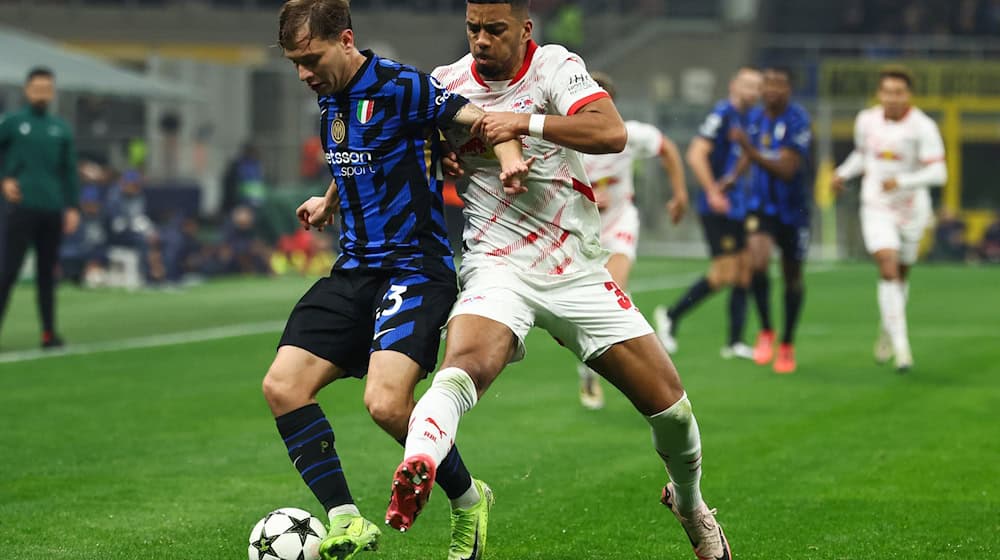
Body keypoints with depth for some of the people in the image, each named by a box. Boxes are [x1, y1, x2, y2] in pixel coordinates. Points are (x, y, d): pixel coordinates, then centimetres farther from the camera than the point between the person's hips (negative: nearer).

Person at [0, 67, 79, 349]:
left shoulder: (61, 129, 10)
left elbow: (69, 171, 12)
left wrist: (72, 207, 5)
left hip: (53, 211, 3)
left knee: (47, 273, 7)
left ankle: (49, 332, 10)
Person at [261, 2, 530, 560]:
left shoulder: (399, 86, -13)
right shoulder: (330, 99, 12)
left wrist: (510, 156, -38)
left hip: (416, 268, -8)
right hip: (356, 268, 8)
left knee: (386, 403, -24)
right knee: (283, 385, -7)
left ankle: (468, 499, 3)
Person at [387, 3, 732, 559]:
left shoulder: (557, 67, -5)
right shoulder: (447, 85, 1)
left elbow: (611, 133, -22)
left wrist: (527, 122, -25)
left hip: (578, 271, 1)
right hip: (498, 268, 0)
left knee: (669, 404, 3)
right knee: (464, 367, -34)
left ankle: (689, 502, 32)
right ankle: (414, 471, -59)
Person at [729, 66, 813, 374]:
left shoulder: (798, 121, -18)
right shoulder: (757, 117, 1)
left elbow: (786, 170, -26)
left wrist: (751, 151, -35)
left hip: (792, 208, -3)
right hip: (761, 205, 3)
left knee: (792, 277, 9)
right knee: (758, 262, -22)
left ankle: (787, 345, 27)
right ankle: (765, 331, -2)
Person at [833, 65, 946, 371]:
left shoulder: (923, 126, -15)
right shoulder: (866, 120, -2)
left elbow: (938, 173, -21)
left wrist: (902, 182, -33)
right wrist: (843, 173, 2)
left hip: (911, 210, -1)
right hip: (876, 208, 1)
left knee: (900, 276, 13)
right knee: (888, 269, -17)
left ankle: (887, 331, 40)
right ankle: (901, 346, -19)